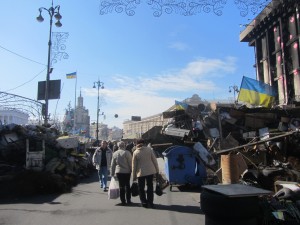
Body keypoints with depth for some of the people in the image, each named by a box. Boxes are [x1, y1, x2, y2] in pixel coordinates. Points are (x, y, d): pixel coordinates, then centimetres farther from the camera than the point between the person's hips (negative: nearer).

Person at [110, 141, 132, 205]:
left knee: (121, 186, 8)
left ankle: (123, 201, 11)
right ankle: (128, 200, 15)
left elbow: (113, 165, 8)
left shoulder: (115, 153, 4)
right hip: (127, 171, -2)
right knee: (127, 186, 11)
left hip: (118, 172, 2)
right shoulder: (127, 153, -9)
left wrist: (112, 173, 15)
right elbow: (130, 163, -8)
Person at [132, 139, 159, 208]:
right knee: (150, 187, 11)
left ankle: (144, 203, 11)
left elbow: (134, 165, -2)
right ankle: (150, 202, 13)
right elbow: (154, 160, -1)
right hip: (150, 171, 1)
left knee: (141, 188, 11)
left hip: (141, 172, -1)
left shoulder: (135, 152, -4)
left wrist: (134, 176, 5)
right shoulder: (149, 149, -3)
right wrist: (157, 170, 9)